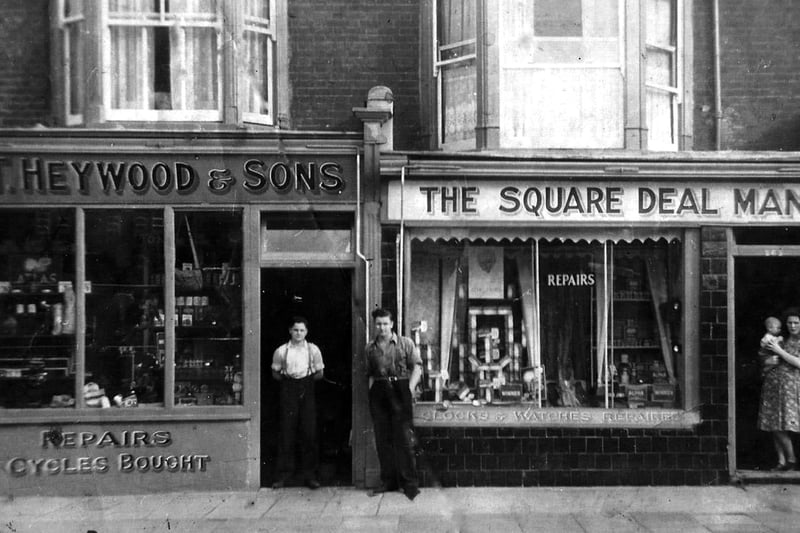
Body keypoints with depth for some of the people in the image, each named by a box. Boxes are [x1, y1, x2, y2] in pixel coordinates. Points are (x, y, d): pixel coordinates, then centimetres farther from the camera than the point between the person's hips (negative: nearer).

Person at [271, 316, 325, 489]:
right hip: (288, 392, -1)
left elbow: (319, 374, 9)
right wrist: (287, 379, 0)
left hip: (307, 391, 1)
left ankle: (310, 474, 11)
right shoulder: (281, 351, 2)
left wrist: (307, 379, -2)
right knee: (287, 432, 0)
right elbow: (275, 373, 11)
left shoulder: (313, 350, 4)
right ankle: (284, 473, 11)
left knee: (309, 432, 1)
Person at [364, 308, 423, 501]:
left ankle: (410, 483, 3)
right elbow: (370, 374, 17)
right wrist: (371, 391, 3)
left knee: (403, 438, -5)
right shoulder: (370, 348, 12)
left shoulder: (405, 343, 3)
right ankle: (388, 481, 16)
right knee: (382, 439, 6)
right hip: (378, 392, 4)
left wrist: (410, 388, -9)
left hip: (400, 389, -3)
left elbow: (417, 366, 0)